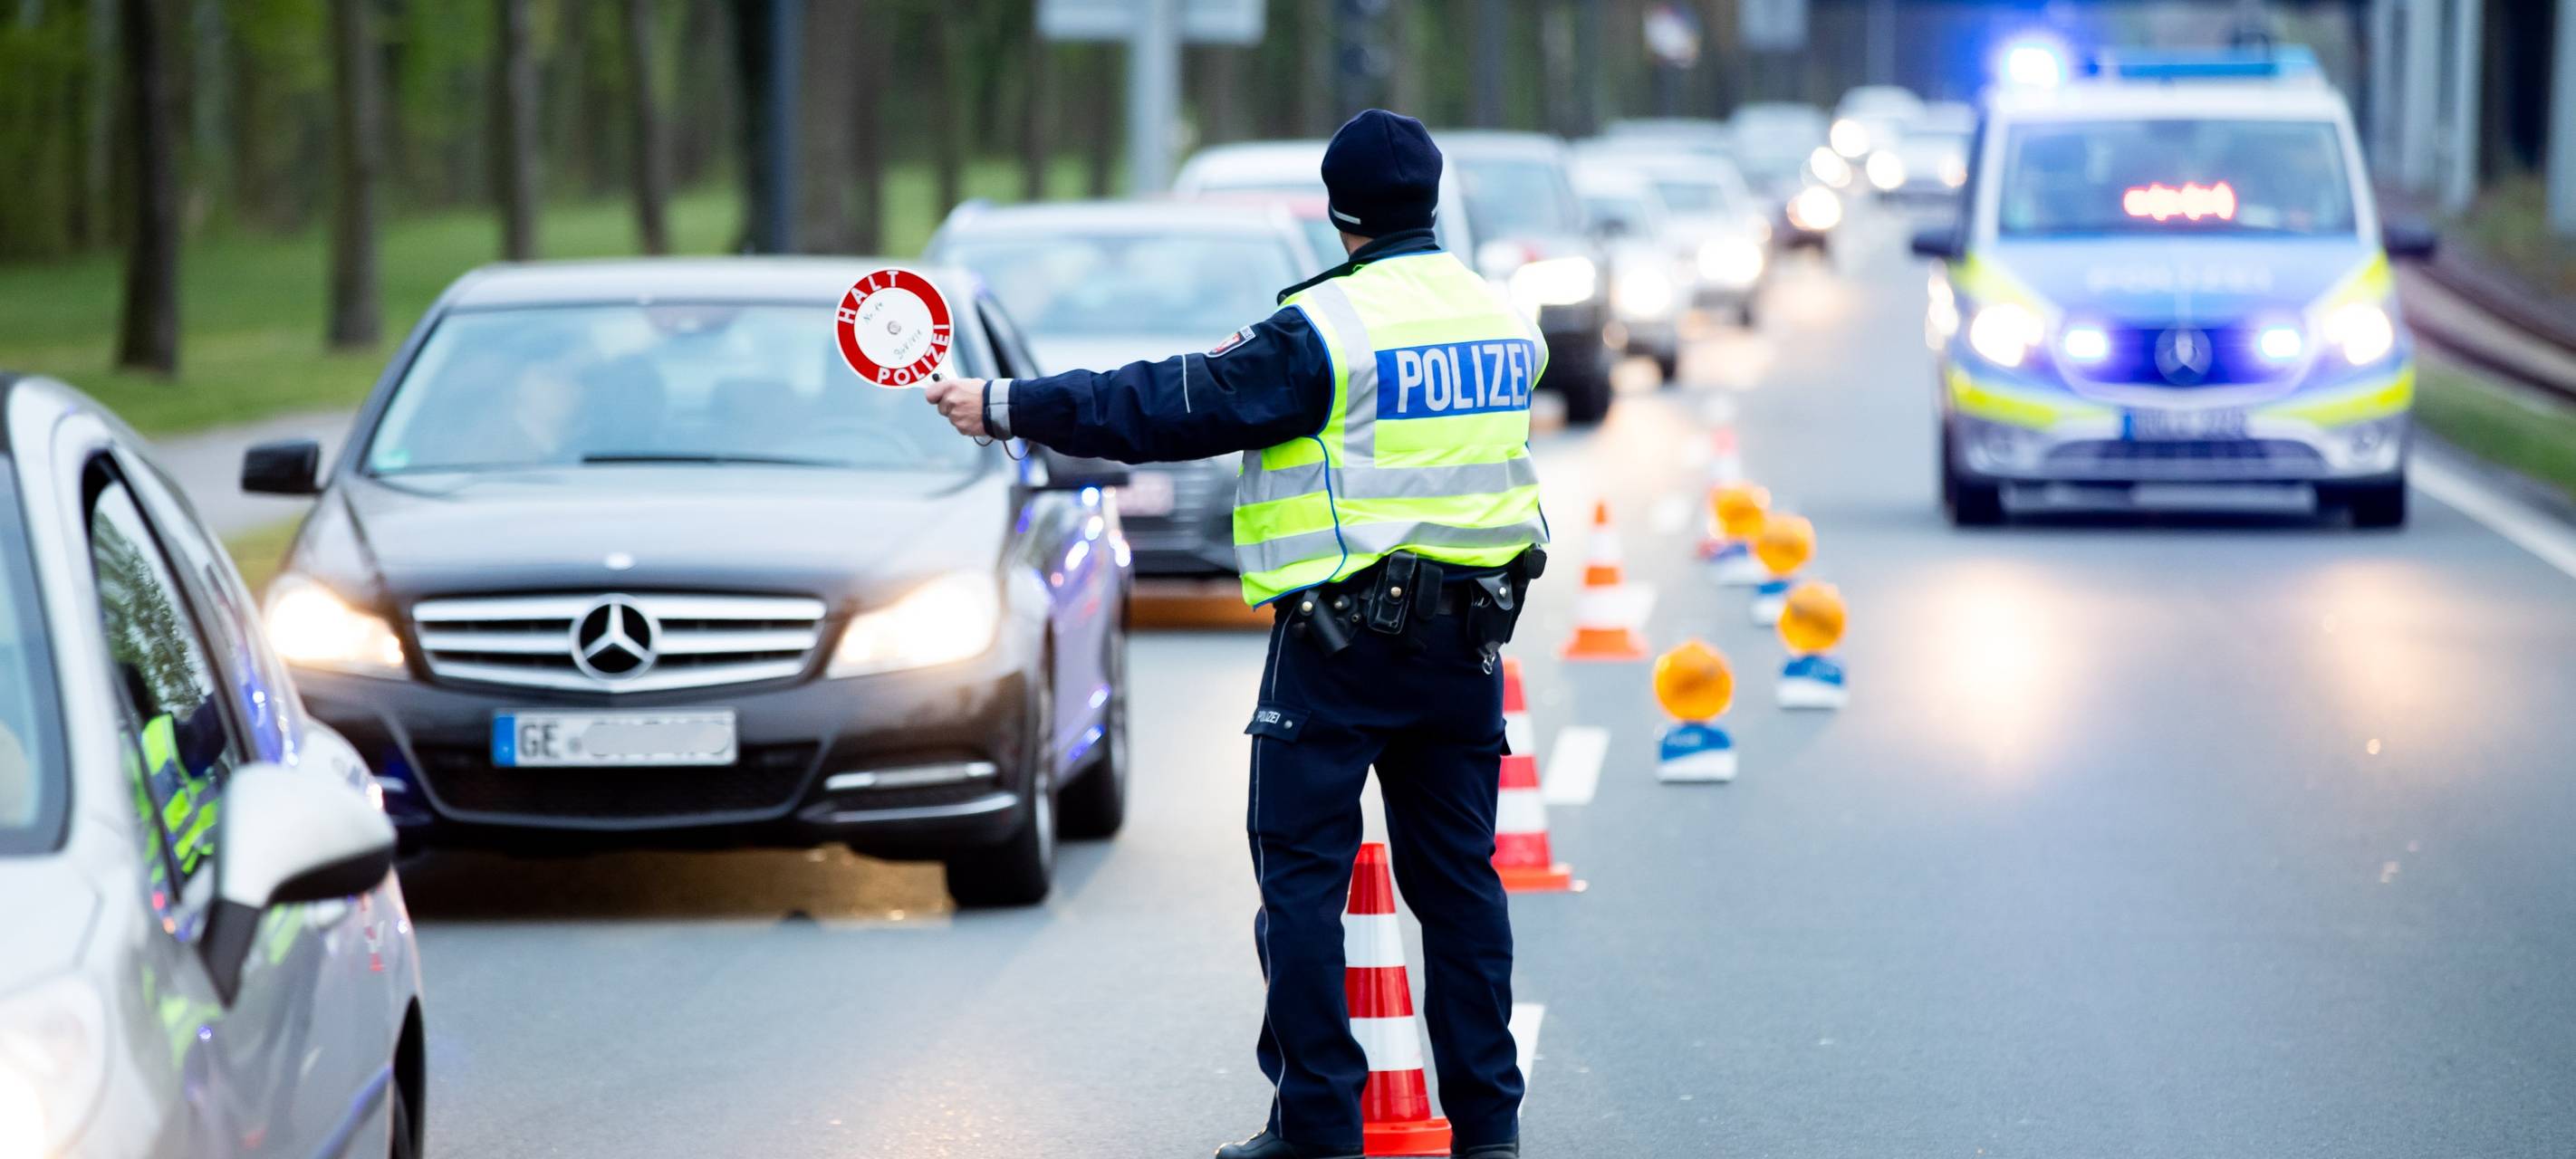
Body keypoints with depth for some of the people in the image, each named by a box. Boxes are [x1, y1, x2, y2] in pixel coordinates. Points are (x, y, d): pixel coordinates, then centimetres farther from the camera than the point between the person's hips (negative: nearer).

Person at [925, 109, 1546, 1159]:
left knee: (1302, 872, 1)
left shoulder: (1321, 331, -14)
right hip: (1469, 634, 6)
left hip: (1343, 632, -6)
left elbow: (1174, 409, -14)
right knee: (1457, 872, 12)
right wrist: (1259, 360, 32)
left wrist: (1010, 408, -6)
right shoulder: (1502, 319, 7)